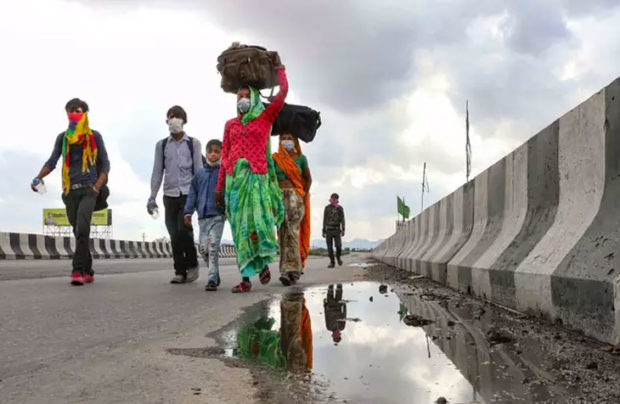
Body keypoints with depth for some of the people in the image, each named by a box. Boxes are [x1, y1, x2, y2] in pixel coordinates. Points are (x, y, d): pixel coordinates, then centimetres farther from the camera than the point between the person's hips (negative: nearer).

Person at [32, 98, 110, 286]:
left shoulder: (94, 136, 5)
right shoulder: (63, 138, 13)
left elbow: (105, 164, 5)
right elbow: (52, 162, 11)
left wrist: (97, 187, -7)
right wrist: (38, 178, -7)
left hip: (88, 189, -4)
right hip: (70, 190, 4)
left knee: (82, 229, -19)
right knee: (79, 232, 7)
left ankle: (78, 270, -21)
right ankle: (88, 271, 13)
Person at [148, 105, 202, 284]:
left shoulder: (193, 143, 8)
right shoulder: (162, 145, 13)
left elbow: (199, 170, 6)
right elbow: (157, 172, 12)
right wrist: (152, 197, 6)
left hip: (188, 193, -2)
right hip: (170, 195, 2)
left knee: (183, 230, -15)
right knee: (174, 234, 1)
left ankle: (192, 265, 5)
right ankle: (180, 272, 8)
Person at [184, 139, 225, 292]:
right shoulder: (200, 173, 13)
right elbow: (192, 193, 15)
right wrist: (188, 212, 9)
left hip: (217, 215, -4)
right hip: (203, 216, 5)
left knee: (213, 247, -11)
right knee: (203, 248, 5)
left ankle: (212, 280, -6)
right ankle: (215, 274, 24)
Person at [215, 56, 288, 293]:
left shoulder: (265, 118, 9)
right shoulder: (230, 124, 16)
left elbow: (283, 92, 2)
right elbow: (224, 155, 14)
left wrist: (279, 67, 16)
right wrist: (220, 185, 9)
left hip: (257, 176, -3)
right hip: (235, 177, 3)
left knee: (259, 222, -16)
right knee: (240, 227, 0)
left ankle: (264, 262, 12)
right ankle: (246, 279, 3)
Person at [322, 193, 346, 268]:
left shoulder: (340, 208, 4)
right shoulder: (327, 208, 6)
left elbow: (342, 219, -4)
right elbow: (324, 220, 9)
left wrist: (343, 230, -17)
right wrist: (323, 231, 6)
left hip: (337, 230, -1)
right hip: (328, 230, 1)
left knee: (338, 246, -11)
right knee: (329, 247, -4)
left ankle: (338, 256, 19)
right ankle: (332, 262, 3)